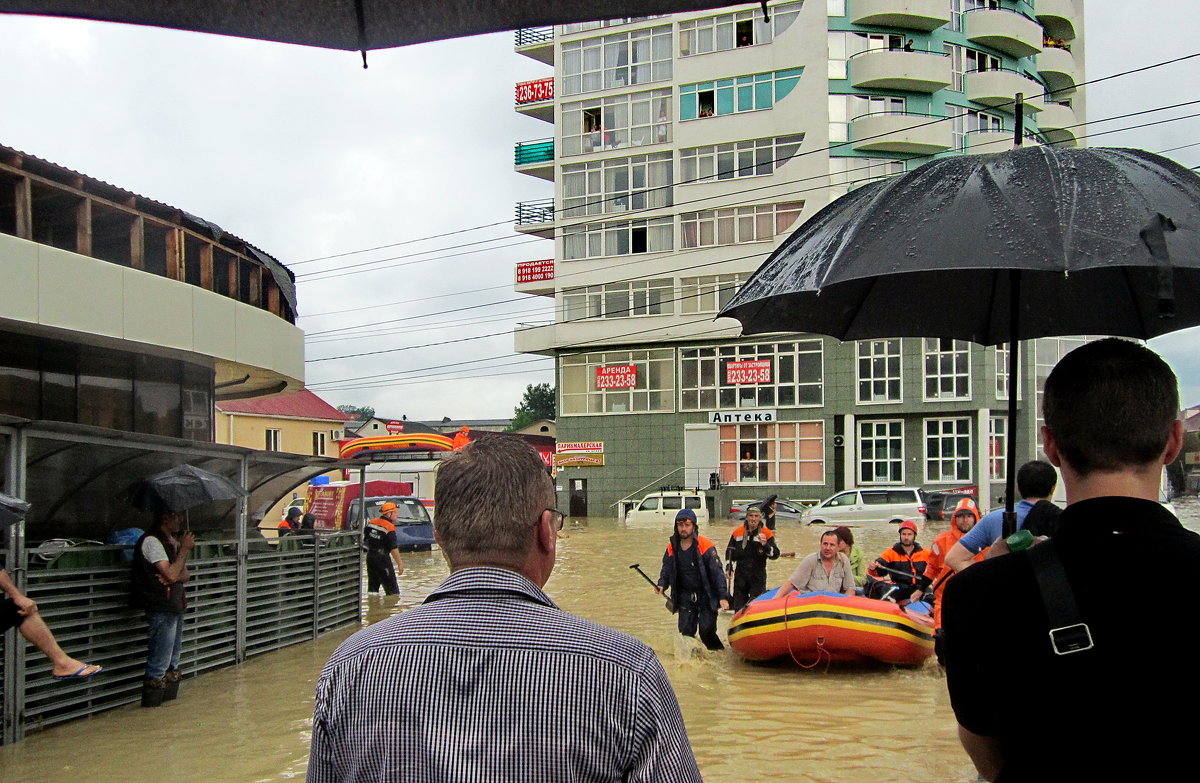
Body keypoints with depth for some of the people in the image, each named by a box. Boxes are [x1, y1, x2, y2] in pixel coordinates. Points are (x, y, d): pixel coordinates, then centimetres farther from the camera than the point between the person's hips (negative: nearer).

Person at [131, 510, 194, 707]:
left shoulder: (172, 541, 15)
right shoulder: (152, 541, -15)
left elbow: (185, 575, 12)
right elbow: (171, 574, -23)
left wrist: (176, 577, -11)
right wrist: (185, 549, -14)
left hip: (175, 605, 10)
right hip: (161, 608, -10)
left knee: (173, 661, 15)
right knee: (160, 661, -6)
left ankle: (169, 697, 24)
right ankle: (152, 701, 2)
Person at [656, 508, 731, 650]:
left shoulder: (705, 546, -11)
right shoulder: (672, 548, 3)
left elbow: (717, 573, -11)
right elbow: (666, 570, 13)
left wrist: (723, 597, -17)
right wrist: (662, 585, -8)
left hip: (706, 595, -4)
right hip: (685, 596, 4)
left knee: (706, 631, -9)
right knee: (686, 631, 0)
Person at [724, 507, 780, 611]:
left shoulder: (767, 534, -6)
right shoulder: (738, 532, 3)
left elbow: (775, 554, -13)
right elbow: (730, 550, 15)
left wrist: (765, 545, -30)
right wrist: (728, 567, 6)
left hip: (758, 574, -3)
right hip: (740, 573, 3)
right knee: (738, 602, 10)